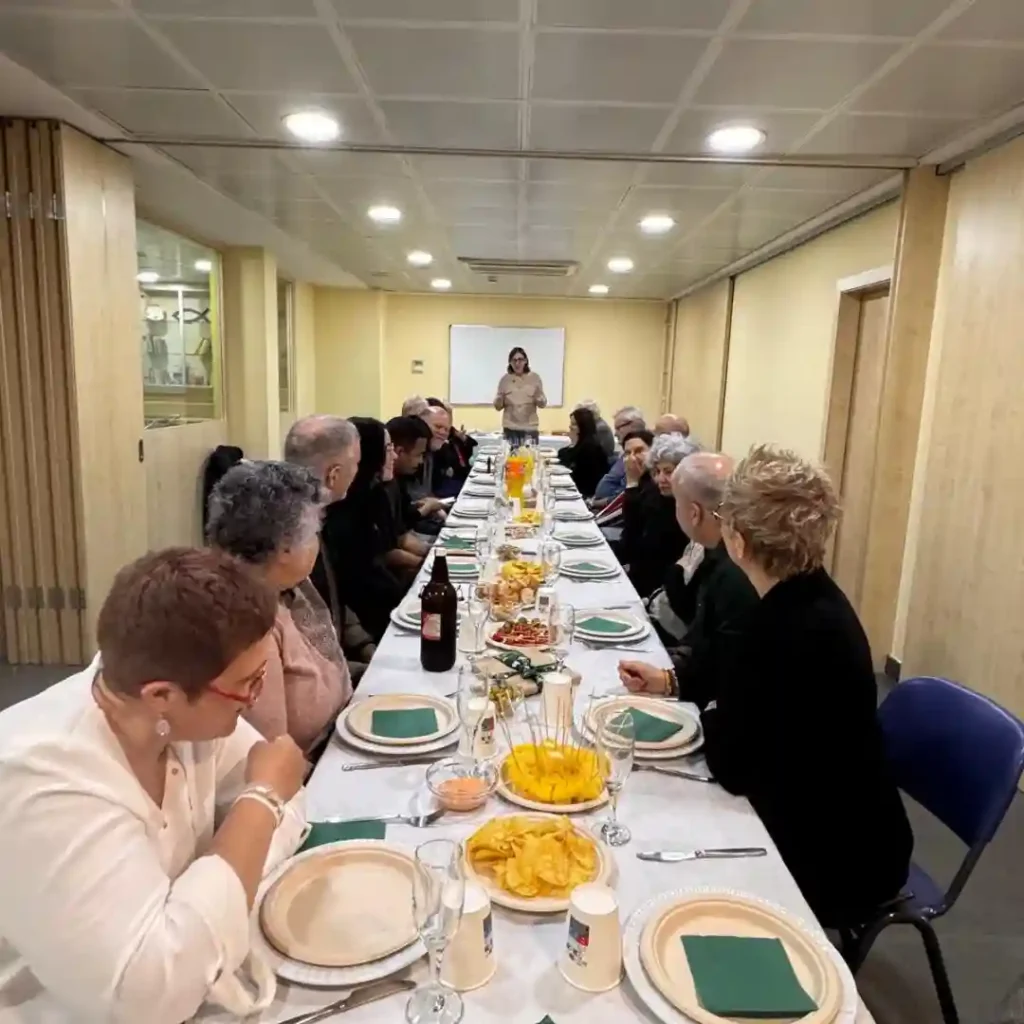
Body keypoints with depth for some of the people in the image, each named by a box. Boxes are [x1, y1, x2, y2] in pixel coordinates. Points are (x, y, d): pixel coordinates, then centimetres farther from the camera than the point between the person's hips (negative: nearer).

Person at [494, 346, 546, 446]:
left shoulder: (535, 378, 3)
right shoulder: (505, 379, 3)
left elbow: (542, 404, 5)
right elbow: (497, 406, 5)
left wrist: (538, 397, -16)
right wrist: (500, 399, -16)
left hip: (530, 427, 0)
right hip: (510, 427, 0)